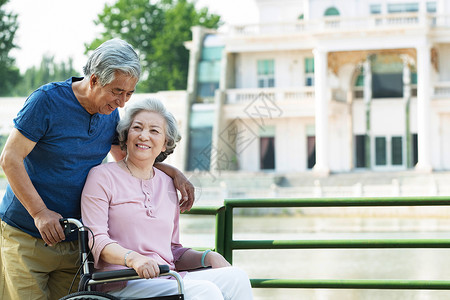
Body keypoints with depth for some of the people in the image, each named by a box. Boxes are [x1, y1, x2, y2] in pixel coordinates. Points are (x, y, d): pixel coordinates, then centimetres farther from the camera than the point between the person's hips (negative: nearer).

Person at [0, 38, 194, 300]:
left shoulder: (110, 112, 6)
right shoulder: (47, 100, -13)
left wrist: (174, 173, 6)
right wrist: (40, 212, -20)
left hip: (73, 240, 5)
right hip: (25, 236, -5)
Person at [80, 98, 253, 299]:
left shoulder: (167, 184, 21)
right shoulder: (102, 177, 4)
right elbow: (95, 239, -8)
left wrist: (207, 258, 4)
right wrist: (132, 258, -26)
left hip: (168, 280, 6)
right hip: (124, 283, -6)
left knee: (236, 277, -19)